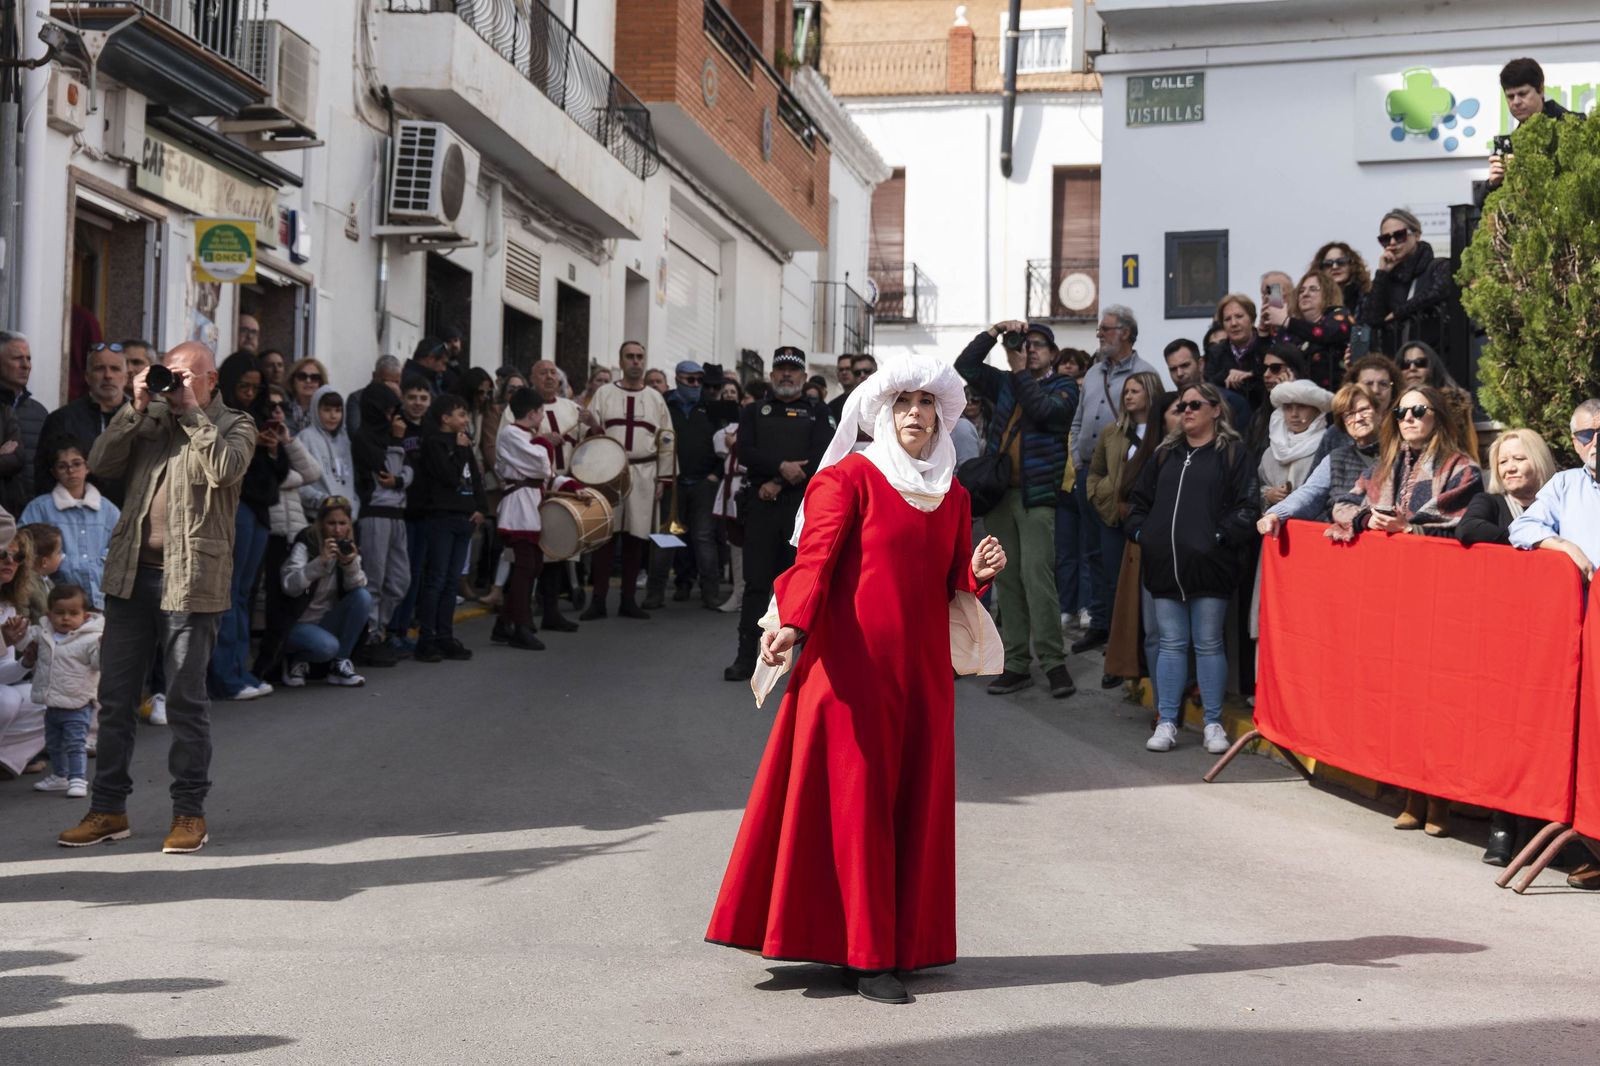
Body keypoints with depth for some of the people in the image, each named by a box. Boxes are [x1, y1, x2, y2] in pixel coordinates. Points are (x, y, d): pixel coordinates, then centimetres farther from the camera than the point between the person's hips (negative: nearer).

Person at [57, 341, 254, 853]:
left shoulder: (235, 424, 3)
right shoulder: (150, 421, 15)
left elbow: (225, 467, -18)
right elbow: (101, 461, 2)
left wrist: (192, 411, -13)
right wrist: (137, 408, -5)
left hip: (191, 580, -4)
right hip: (131, 574, 5)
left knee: (186, 700, 1)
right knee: (115, 695, 7)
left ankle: (189, 812, 11)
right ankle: (108, 808, 16)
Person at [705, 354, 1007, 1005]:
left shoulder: (953, 496, 16)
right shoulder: (848, 478, -2)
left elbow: (951, 587, 18)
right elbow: (815, 559, -13)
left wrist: (978, 573, -4)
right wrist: (792, 625, -29)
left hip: (924, 670, 6)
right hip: (852, 664, -6)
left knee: (916, 800, 5)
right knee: (855, 799, -5)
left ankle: (905, 942, 13)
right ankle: (866, 955, -1)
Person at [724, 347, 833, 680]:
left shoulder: (818, 414, 11)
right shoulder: (753, 412, 16)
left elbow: (822, 457, -5)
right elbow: (746, 454, 0)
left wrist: (779, 484, -11)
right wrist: (781, 467, -16)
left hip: (805, 506, -1)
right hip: (761, 506, 1)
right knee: (756, 582, 1)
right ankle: (746, 656, 4)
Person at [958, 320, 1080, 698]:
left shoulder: (1063, 388, 5)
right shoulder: (1005, 383, 17)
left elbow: (1042, 409, -15)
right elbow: (965, 366, 7)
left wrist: (1020, 370, -10)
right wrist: (996, 331, 0)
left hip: (1036, 496, -5)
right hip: (999, 493, 5)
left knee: (1036, 575, -15)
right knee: (1007, 580, 4)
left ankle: (1053, 661, -10)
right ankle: (1016, 663, 8)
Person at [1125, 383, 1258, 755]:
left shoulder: (1232, 453, 1)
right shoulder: (1165, 454, 18)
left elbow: (1246, 506, -6)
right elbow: (1139, 500, 24)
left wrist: (1221, 537, -14)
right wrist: (1141, 532, 9)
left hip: (1209, 565, -5)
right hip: (1165, 565, 5)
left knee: (1208, 643, 2)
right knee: (1171, 643, 7)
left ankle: (1213, 724, 11)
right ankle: (1167, 722, 11)